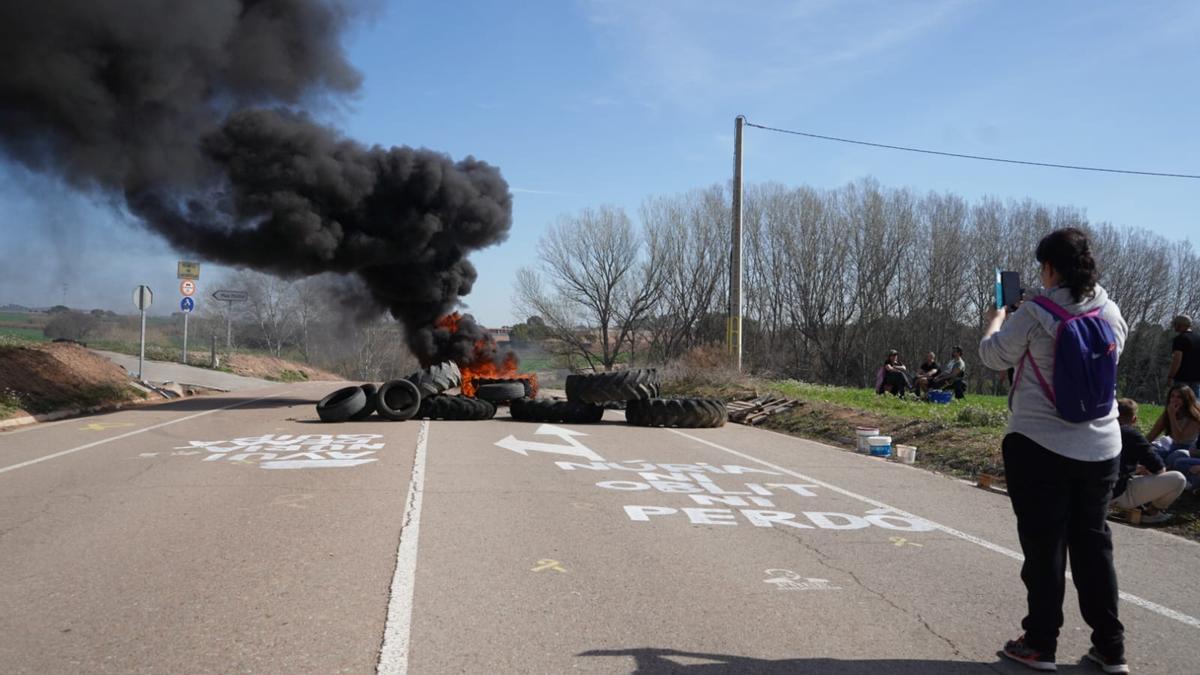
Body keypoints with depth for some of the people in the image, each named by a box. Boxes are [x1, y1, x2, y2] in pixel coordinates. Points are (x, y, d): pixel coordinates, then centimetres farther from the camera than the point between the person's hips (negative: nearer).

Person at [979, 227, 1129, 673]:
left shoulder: (1035, 312, -14)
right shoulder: (1111, 312, 3)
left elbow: (993, 356, -3)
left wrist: (996, 317, 17)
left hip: (1040, 445, -5)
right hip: (1101, 447, 5)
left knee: (1044, 544, 5)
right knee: (1093, 541, 14)